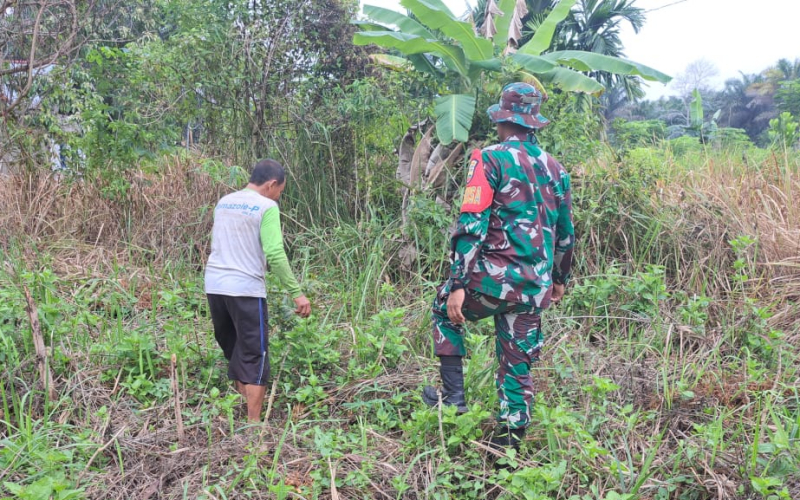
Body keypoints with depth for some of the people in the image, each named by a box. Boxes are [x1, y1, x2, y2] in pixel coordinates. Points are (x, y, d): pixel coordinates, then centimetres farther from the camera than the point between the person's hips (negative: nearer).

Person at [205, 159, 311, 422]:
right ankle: (253, 421, 2)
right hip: (245, 289, -7)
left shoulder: (223, 202, 15)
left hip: (214, 285, 7)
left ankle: (242, 404, 30)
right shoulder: (267, 207, -7)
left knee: (233, 351, 19)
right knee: (254, 358, 1)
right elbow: (275, 255, -15)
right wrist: (297, 293, -13)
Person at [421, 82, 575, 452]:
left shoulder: (491, 159, -8)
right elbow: (565, 233, 19)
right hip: (536, 288, 5)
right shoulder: (555, 168, 11)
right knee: (518, 365, 15)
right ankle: (508, 444, 21)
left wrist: (458, 284, -16)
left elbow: (471, 224, -16)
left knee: (445, 307, 23)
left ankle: (452, 395, 18)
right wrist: (560, 279, 31)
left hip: (496, 278, -5)